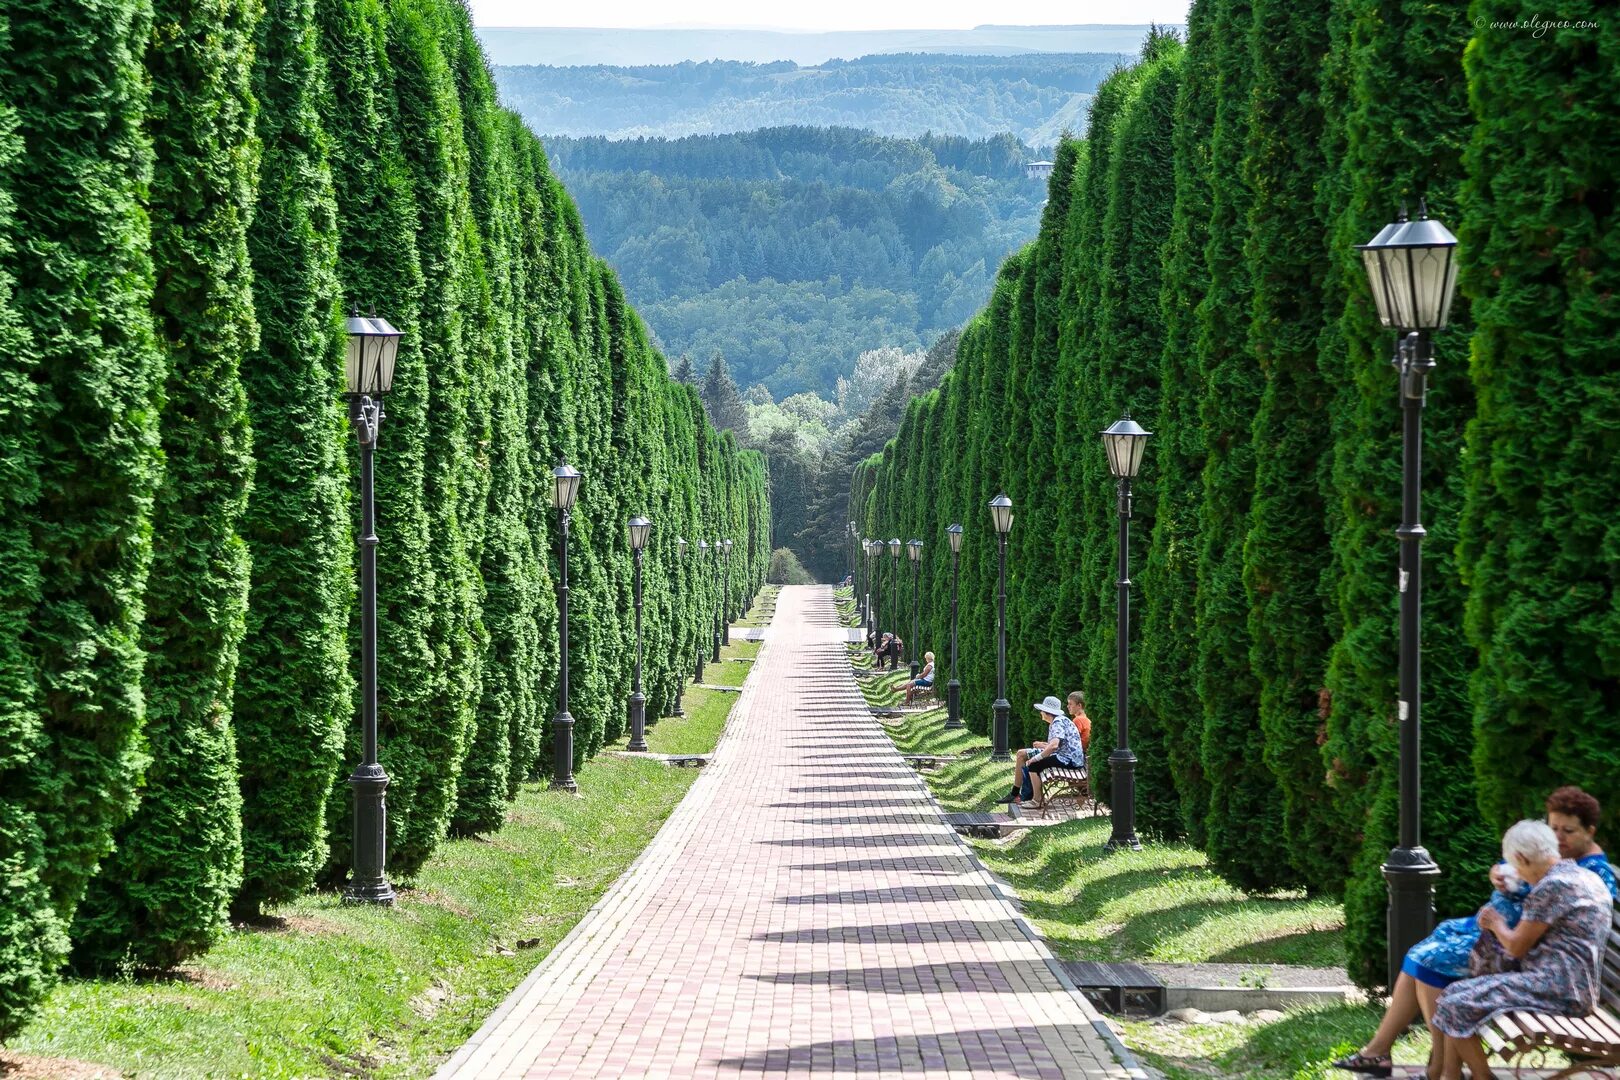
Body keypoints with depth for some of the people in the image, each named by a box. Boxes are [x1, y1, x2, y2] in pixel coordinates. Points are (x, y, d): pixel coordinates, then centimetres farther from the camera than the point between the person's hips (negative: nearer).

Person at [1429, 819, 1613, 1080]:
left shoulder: (1552, 886, -16)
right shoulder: (1586, 876, 15)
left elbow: (1516, 947, -10)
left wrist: (1496, 924, 10)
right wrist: (1498, 924, 14)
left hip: (1559, 988, -11)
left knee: (1457, 1002, -12)